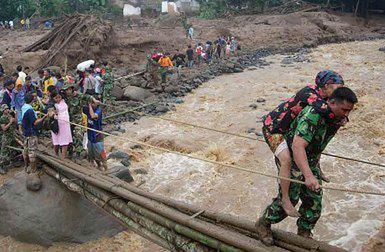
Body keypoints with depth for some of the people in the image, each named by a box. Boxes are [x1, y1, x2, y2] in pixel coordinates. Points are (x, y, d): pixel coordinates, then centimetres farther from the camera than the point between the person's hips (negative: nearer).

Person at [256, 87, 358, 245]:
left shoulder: (337, 117, -5)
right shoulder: (312, 115, -33)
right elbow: (297, 146, -44)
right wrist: (308, 176, -54)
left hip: (311, 161, 8)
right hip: (291, 159, -8)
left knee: (314, 201, 7)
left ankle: (304, 234, 28)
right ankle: (263, 224, 23)